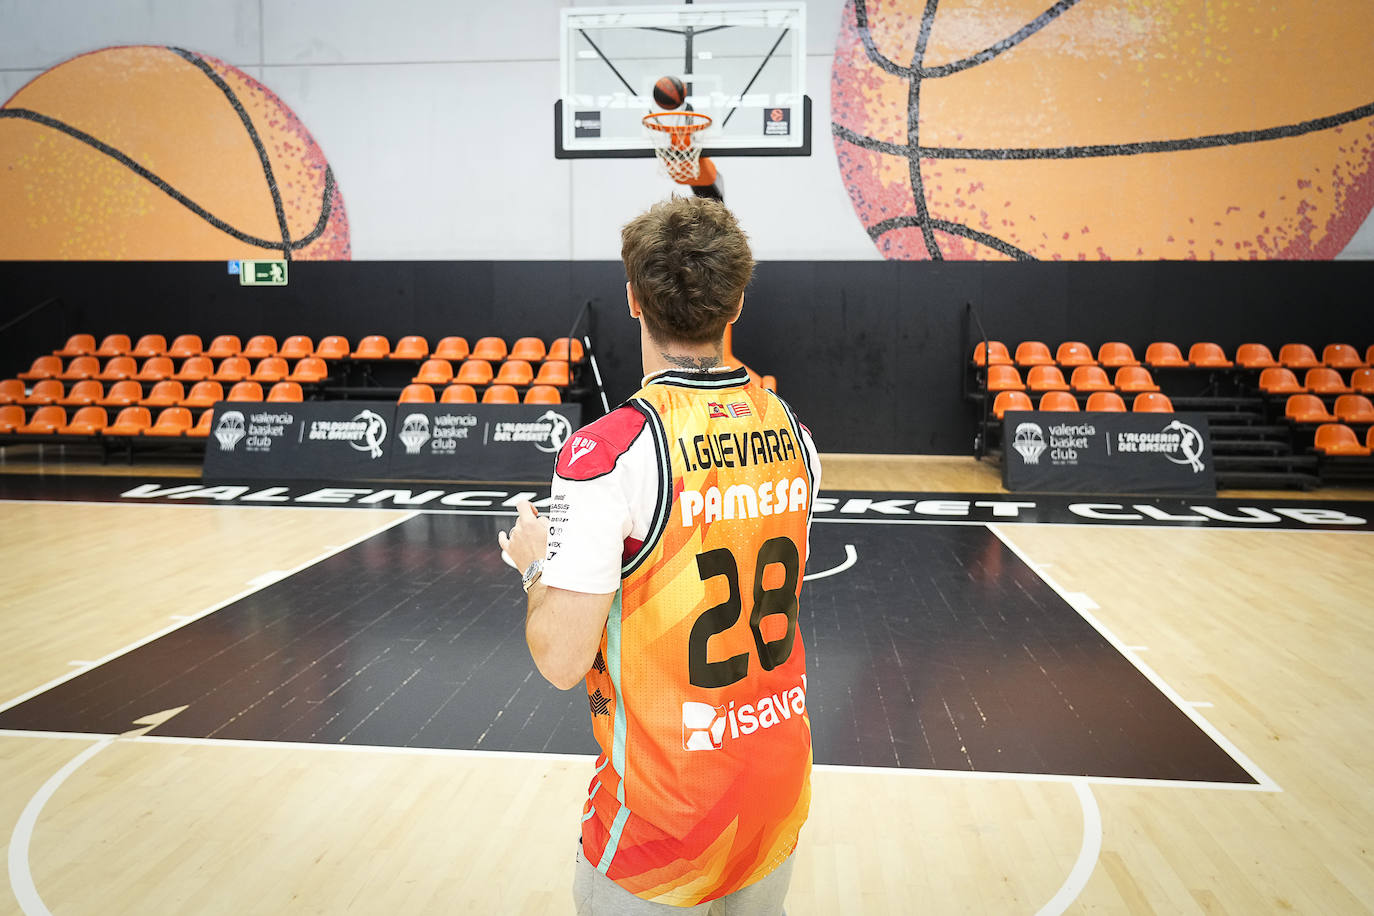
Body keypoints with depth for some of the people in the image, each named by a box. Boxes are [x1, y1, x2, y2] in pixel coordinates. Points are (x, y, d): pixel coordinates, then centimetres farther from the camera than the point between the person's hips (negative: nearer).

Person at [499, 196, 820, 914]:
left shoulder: (606, 451, -23)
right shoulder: (791, 434, -3)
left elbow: (562, 660, -21)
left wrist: (536, 565, -1)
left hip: (663, 805, -5)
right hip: (782, 776, 6)